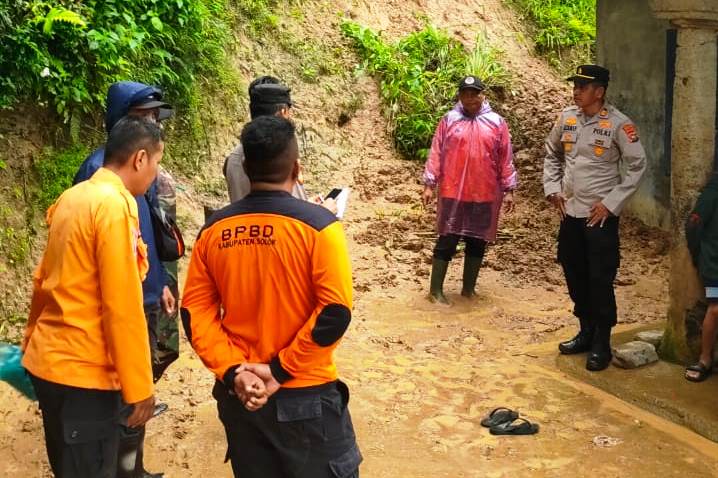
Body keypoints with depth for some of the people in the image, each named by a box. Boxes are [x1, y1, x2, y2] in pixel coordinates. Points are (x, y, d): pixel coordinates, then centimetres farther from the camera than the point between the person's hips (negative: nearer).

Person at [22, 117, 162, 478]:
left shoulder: (72, 198, 8)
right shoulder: (115, 205, -18)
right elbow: (122, 306, -21)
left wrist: (33, 340, 26)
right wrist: (139, 386, -16)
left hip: (47, 360, 9)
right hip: (83, 371, -9)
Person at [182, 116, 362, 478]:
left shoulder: (214, 229, -1)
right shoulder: (318, 224, -13)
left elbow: (195, 311, -2)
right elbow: (335, 312, -19)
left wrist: (231, 370, -6)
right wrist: (281, 370, -13)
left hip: (239, 395, 4)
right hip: (307, 395, -4)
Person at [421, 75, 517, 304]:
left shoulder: (497, 123, 4)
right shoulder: (449, 120, 2)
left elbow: (506, 159, 5)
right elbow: (436, 154, 1)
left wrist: (509, 190, 3)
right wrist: (429, 184, -3)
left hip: (485, 195, 2)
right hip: (452, 193, -2)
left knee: (477, 242, 10)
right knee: (447, 241, 1)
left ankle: (469, 288, 23)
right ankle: (436, 290, 9)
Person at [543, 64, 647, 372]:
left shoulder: (618, 124, -12)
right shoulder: (566, 118, 3)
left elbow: (637, 166, -8)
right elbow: (552, 155, 17)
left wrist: (611, 203, -12)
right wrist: (552, 189, 6)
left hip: (601, 216, -5)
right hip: (570, 212, 6)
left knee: (600, 280, -1)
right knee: (574, 275, 14)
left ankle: (602, 343, 11)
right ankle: (586, 331, 31)